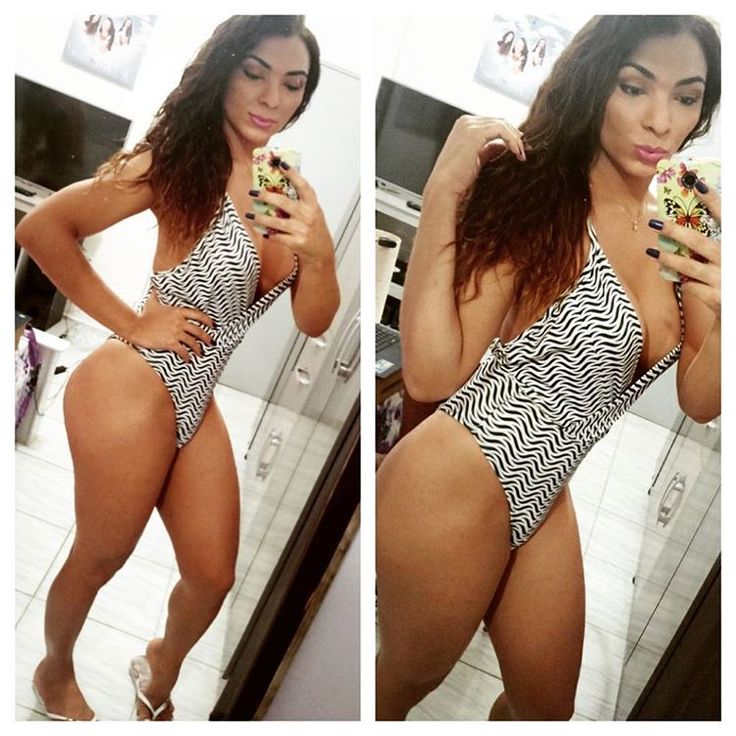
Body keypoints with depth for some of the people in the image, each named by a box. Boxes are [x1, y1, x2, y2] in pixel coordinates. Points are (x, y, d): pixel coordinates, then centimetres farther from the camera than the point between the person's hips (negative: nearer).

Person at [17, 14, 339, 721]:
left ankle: (161, 669, 47)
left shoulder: (285, 185, 5)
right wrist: (130, 323, -14)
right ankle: (55, 670, 44)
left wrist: (319, 251, -19)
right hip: (131, 392, -6)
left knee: (212, 575, 15)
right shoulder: (183, 162, -14)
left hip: (196, 405, 7)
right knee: (99, 558, 14)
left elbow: (314, 322, 1)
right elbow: (42, 228, -15)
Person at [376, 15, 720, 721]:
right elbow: (431, 375, -27)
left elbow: (699, 401, 2)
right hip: (455, 484, -7)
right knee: (408, 680, 19)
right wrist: (441, 195, -32)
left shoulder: (675, 229, 1)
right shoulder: (536, 198, -19)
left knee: (546, 706, 25)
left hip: (544, 500, 7)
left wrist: (723, 316, -18)